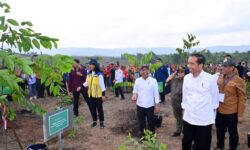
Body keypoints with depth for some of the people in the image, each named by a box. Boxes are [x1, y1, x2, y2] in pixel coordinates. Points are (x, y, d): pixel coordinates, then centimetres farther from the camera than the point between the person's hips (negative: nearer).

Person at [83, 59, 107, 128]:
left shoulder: (99, 74, -14)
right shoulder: (89, 74, 4)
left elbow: (102, 85, -13)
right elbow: (87, 83, 12)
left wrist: (103, 94, -13)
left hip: (98, 95, -5)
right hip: (91, 95, 5)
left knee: (99, 109, 5)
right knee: (92, 109, 12)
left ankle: (101, 122, 21)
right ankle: (94, 121, 28)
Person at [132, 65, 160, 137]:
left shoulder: (153, 80, -7)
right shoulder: (137, 80, 0)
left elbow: (156, 93, -4)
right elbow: (135, 91, 7)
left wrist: (157, 105, -5)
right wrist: (134, 95, -16)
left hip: (150, 105, -2)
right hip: (140, 105, 2)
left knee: (150, 122, 9)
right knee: (141, 122, 13)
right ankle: (142, 136, 30)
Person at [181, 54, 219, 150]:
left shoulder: (210, 79, -12)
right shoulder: (186, 78, -1)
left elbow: (215, 97, 0)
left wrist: (212, 111, 8)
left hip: (204, 119, -3)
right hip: (188, 118, 3)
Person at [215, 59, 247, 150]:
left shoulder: (238, 80, -13)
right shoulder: (220, 78, 2)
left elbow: (242, 98, -10)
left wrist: (240, 115, -11)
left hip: (231, 112, -5)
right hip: (219, 110, 5)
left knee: (232, 132, 13)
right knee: (219, 130, 19)